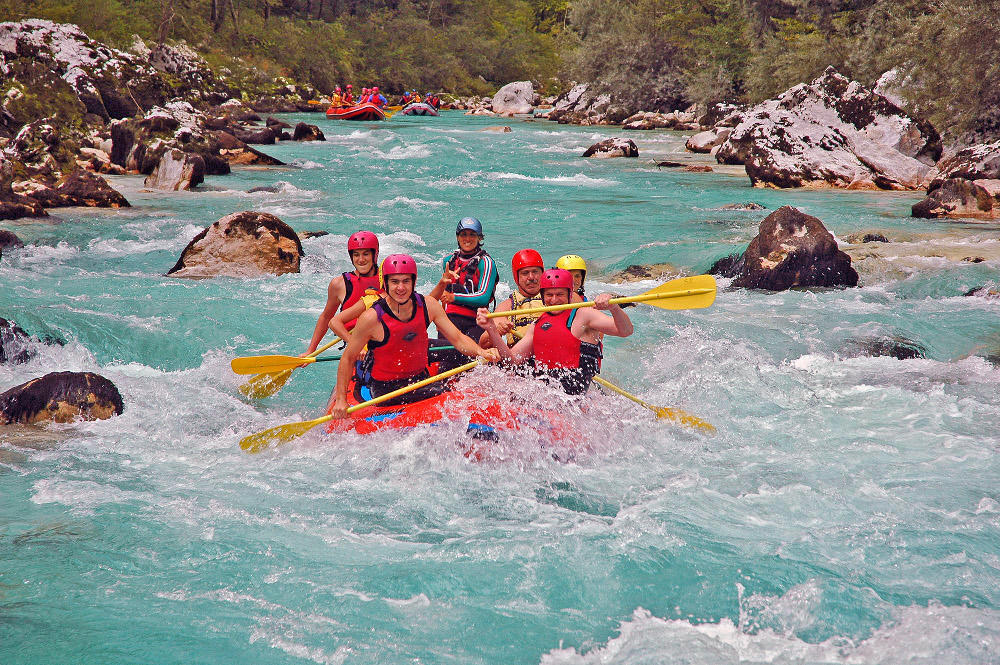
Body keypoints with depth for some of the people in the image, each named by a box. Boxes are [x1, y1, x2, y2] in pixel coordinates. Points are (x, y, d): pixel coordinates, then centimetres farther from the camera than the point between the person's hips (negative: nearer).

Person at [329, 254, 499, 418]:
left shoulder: (428, 306, -4)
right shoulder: (372, 318, -17)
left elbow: (457, 338, 2)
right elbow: (348, 359, -7)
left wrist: (481, 352, -18)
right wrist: (341, 400, -9)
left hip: (420, 378, 5)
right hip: (383, 387, -5)